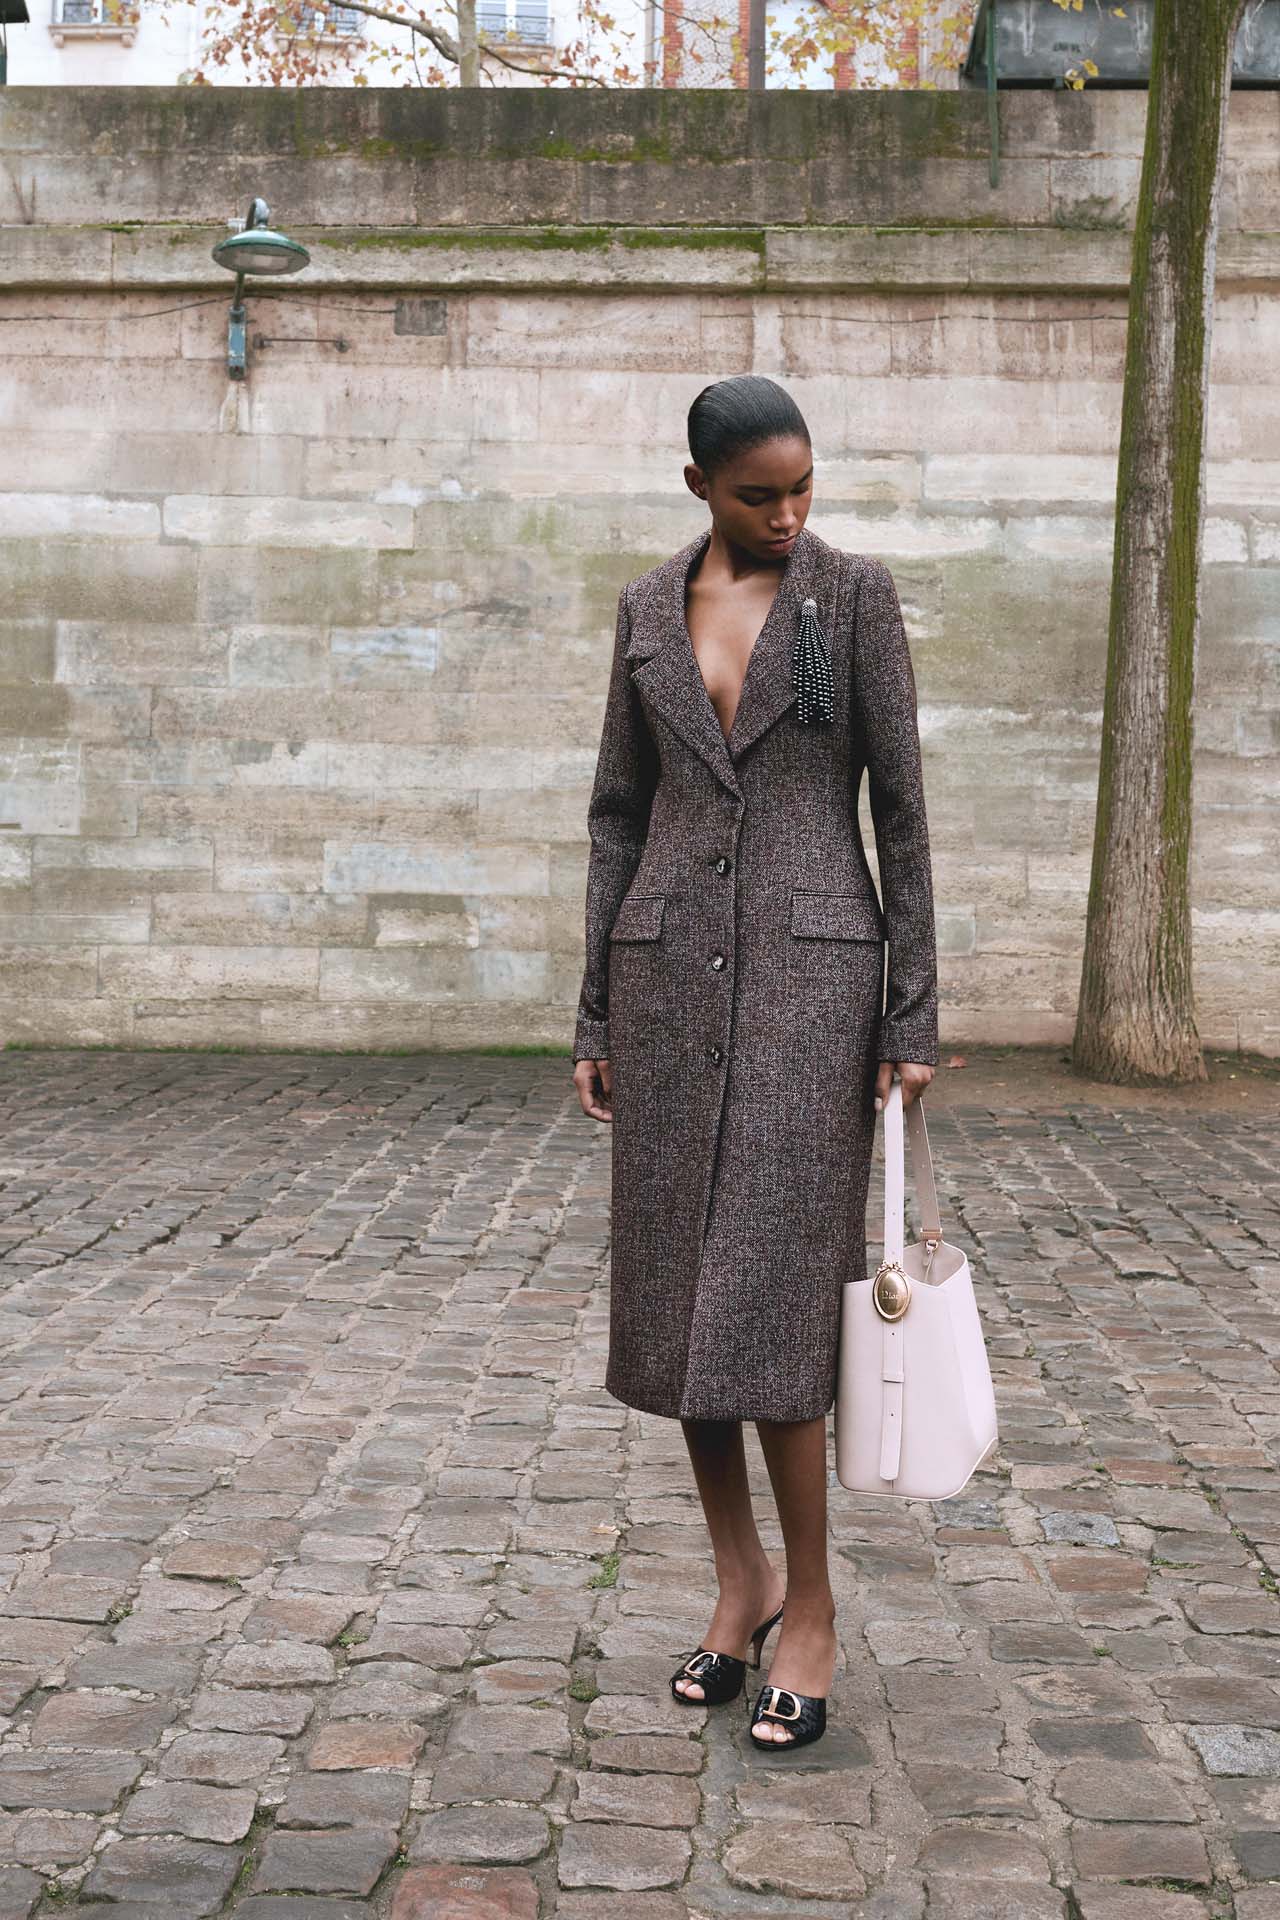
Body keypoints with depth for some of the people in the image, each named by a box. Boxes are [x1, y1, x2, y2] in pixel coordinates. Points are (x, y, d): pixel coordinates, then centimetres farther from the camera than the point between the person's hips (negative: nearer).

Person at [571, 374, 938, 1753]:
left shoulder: (857, 592, -1)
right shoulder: (648, 607, 10)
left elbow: (899, 803, -2)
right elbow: (619, 813, 11)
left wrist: (914, 1015, -6)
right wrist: (596, 1015, 7)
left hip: (810, 967, -4)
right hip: (671, 969, 4)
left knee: (766, 1301, -9)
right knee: (673, 1295, 6)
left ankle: (810, 1601, 8)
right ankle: (740, 1577, 23)